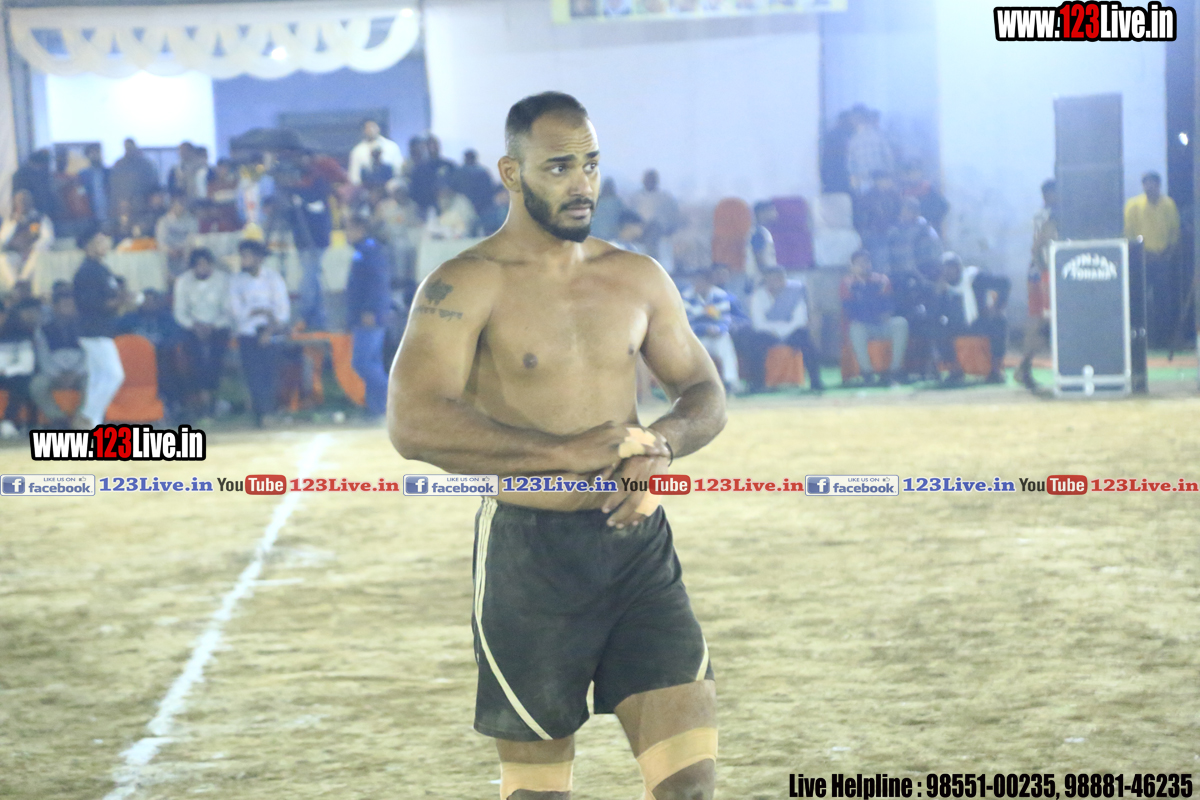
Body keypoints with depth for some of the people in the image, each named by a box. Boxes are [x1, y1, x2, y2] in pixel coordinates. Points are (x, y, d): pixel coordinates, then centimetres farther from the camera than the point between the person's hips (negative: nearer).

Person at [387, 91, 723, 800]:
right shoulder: (466, 286, -8)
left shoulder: (638, 278, 9)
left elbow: (706, 394, 16)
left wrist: (660, 444, -8)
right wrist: (569, 453, -22)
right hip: (529, 553, -4)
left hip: (639, 547, 4)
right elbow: (414, 423, -21)